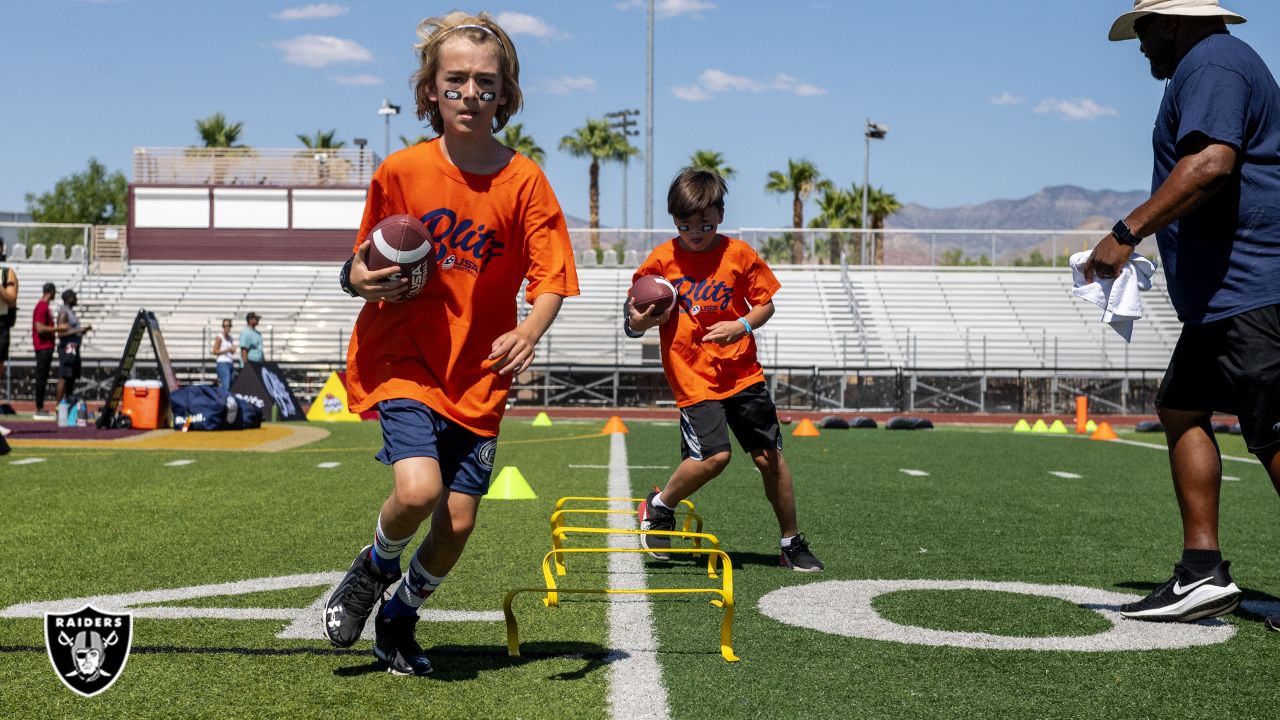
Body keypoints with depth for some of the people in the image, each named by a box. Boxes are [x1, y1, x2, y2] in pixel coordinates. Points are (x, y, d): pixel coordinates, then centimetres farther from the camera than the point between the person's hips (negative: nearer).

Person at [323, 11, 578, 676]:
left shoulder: (524, 182, -6)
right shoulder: (401, 171, -4)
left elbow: (550, 278, -11)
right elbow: (365, 262, 9)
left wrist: (529, 333, -31)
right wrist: (360, 279, -15)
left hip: (479, 374, 2)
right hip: (402, 360, -1)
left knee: (457, 523, 4)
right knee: (418, 490, -24)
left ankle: (400, 617, 34)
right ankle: (377, 565, 13)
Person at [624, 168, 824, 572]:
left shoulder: (739, 254, 0)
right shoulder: (661, 260, -2)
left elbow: (766, 304, 7)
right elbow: (633, 324, 4)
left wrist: (743, 325, -13)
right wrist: (638, 321, -20)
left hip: (743, 372, 2)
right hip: (692, 377, -2)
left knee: (769, 457, 3)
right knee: (714, 455, -18)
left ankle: (792, 544, 18)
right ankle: (658, 509, 9)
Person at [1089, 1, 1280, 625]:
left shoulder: (1211, 64, -11)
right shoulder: (1214, 66, 23)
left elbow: (1211, 163, -27)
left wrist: (1128, 232, -26)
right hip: (1221, 297, 12)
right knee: (1181, 410, 12)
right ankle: (1203, 573, 12)